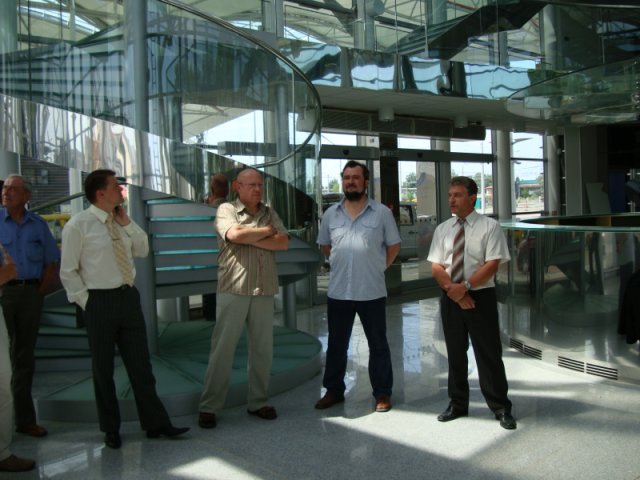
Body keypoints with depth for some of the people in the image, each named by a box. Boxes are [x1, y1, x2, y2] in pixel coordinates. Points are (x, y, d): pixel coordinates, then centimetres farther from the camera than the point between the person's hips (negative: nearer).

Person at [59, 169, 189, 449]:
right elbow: (68, 271, -6)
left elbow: (142, 250, 13)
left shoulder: (121, 222, 8)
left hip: (129, 297, 6)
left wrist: (126, 222, 1)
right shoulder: (78, 225, -9)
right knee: (103, 369, 8)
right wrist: (86, 302, -10)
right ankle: (111, 430, 23)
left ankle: (155, 423, 19)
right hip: (100, 301, -5)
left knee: (140, 364, 10)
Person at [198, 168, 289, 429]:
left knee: (262, 349, 9)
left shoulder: (269, 213, 14)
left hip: (263, 292, 4)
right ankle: (209, 406, 10)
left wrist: (250, 239, -10)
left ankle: (258, 402, 22)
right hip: (233, 290, -4)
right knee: (222, 348, 0)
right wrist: (266, 231, -5)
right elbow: (235, 234, -19)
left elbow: (283, 242, 0)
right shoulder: (226, 210, 1)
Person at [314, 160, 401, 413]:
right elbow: (324, 245, 17)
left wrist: (378, 268, 2)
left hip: (372, 292, -2)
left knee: (378, 345, 9)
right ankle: (334, 391, 27)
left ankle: (382, 393, 22)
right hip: (338, 292, 3)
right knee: (336, 345, 13)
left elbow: (394, 246, 5)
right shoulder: (331, 214, 5)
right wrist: (341, 264, 10)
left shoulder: (382, 212, -3)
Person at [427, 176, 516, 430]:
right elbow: (436, 267, 2)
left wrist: (465, 286, -20)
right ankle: (457, 404, 27)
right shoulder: (442, 229, 7)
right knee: (455, 353, 13)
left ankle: (501, 408, 16)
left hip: (481, 297, -4)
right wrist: (453, 290, -13)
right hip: (450, 298, 4)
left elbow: (492, 264, -13)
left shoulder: (489, 226, -5)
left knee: (489, 354, 2)